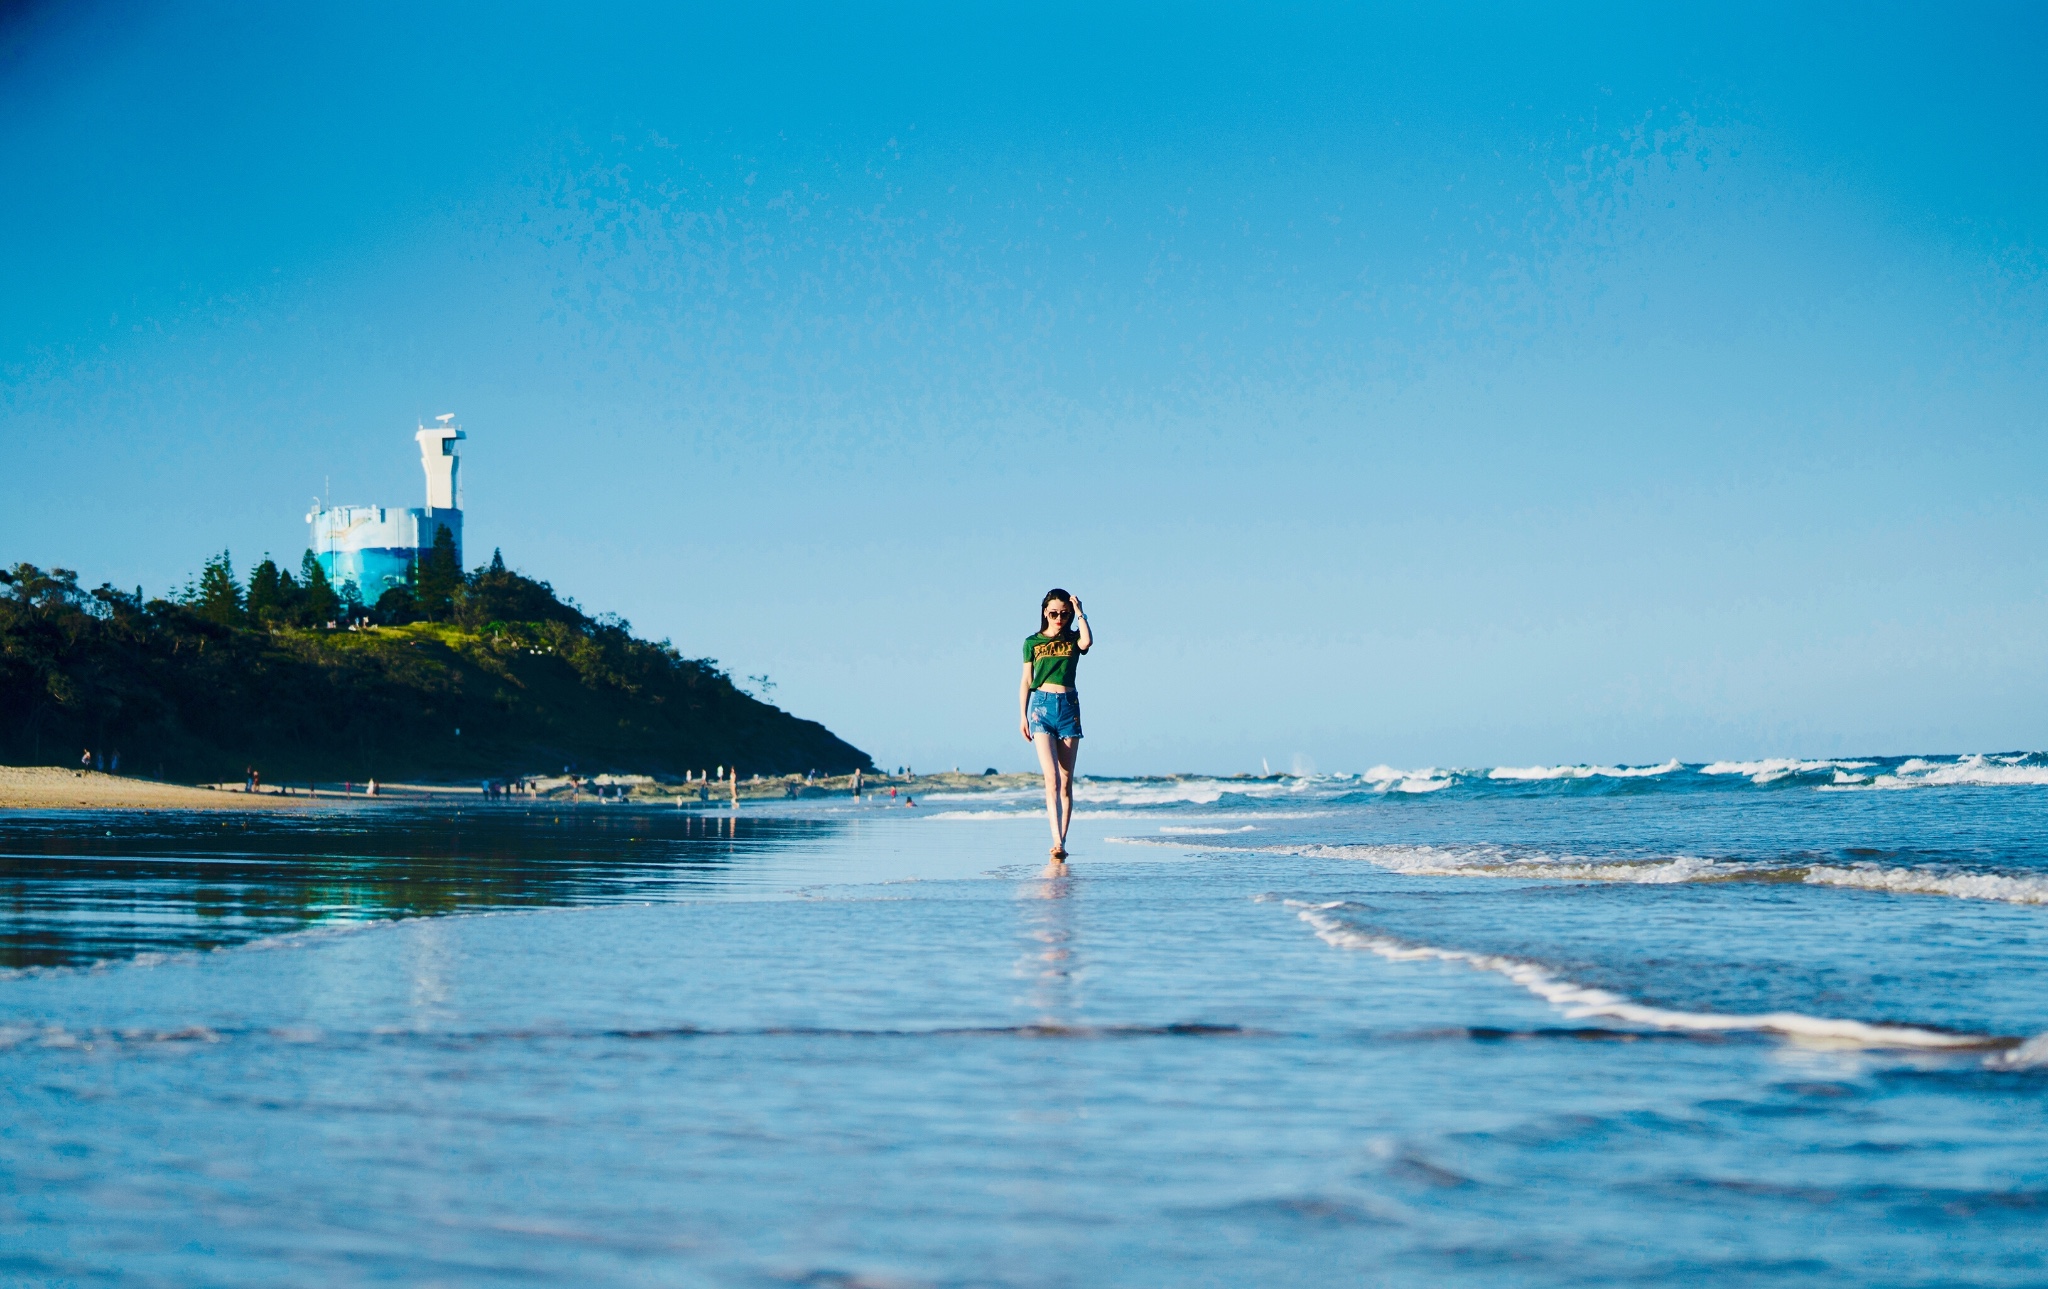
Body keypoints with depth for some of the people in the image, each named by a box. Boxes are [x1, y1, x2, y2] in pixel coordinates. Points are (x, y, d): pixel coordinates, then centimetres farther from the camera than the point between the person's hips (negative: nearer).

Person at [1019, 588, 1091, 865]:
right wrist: (1022, 715, 4)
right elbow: (1026, 681, 10)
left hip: (1069, 707, 2)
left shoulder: (1073, 639, 9)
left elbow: (1087, 642, -15)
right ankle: (1057, 843, -23)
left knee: (1066, 781, 1)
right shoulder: (1033, 642, 9)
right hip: (1041, 705, -2)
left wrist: (1079, 613, -5)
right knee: (1052, 779, -14)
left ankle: (1060, 843, 6)